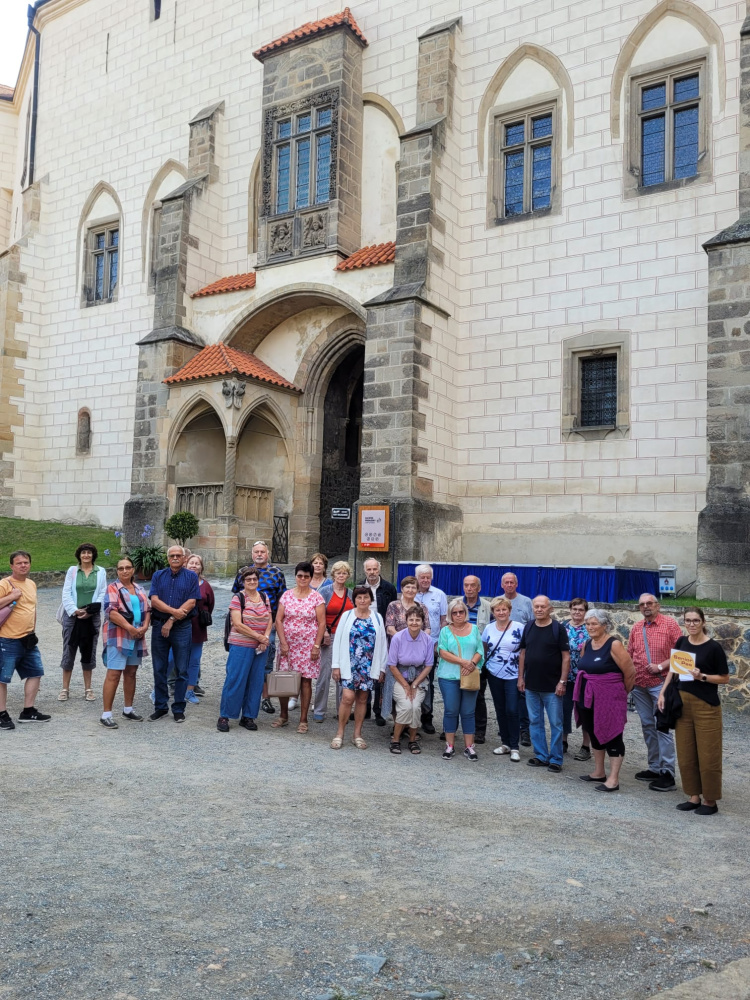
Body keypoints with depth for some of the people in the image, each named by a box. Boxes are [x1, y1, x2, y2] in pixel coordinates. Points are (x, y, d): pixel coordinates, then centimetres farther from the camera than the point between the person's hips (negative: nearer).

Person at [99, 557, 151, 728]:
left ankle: (128, 709, 24)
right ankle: (106, 714, -4)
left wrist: (145, 627, -6)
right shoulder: (113, 588, -4)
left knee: (131, 672, 13)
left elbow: (147, 610, 13)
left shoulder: (139, 589, 15)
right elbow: (112, 611, -16)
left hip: (137, 637, 6)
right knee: (114, 674, -8)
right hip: (117, 637, -6)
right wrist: (130, 627, -20)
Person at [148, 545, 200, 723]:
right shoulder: (158, 576, 8)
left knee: (182, 670, 3)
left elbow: (191, 602, -7)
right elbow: (154, 600, -3)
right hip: (159, 626, 2)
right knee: (159, 669, 8)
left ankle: (178, 709, 12)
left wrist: (171, 621, -12)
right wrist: (174, 611, -18)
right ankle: (160, 706, 19)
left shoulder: (191, 577, 2)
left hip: (182, 628, -2)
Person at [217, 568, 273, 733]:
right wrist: (258, 636, -14)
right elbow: (238, 624, -13)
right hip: (241, 646, -5)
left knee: (256, 682, 7)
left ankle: (248, 716, 17)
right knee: (235, 680, -4)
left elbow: (270, 620, 10)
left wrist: (266, 637, -8)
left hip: (261, 647, 5)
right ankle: (224, 716, 8)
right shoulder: (238, 598, -6)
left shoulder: (264, 598, 10)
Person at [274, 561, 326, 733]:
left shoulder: (316, 597, -1)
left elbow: (322, 623, -3)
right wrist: (283, 643, -5)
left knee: (306, 680, 2)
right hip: (288, 644, 2)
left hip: (308, 646, -2)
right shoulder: (287, 595, 4)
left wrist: (316, 646, -9)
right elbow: (278, 620, 3)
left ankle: (303, 720, 11)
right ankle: (284, 716, 21)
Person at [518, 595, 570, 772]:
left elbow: (566, 657, -8)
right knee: (535, 722, 11)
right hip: (531, 685, 5)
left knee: (556, 723, 2)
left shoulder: (558, 629, -7)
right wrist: (521, 677, 7)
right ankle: (541, 756, 22)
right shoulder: (528, 627, 6)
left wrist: (562, 681, -12)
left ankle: (556, 759, 12)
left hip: (552, 686, -4)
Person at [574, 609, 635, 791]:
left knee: (612, 736, 0)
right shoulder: (586, 645, 7)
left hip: (609, 698, -8)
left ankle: (613, 779, 5)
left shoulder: (614, 645, -15)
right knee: (594, 734, 16)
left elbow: (630, 672, -14)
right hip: (588, 697, 8)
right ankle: (599, 772, 30)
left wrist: (621, 692, 0)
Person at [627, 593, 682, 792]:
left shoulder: (670, 623, -5)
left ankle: (667, 774, -4)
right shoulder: (636, 628, 12)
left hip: (660, 683, -6)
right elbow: (630, 654, 17)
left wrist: (661, 666, -15)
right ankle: (654, 768, 21)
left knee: (662, 727, -8)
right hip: (639, 685, 6)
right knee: (647, 726, 12)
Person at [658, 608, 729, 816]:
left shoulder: (713, 647, -9)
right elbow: (673, 669, 14)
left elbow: (725, 678, -5)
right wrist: (662, 693, 6)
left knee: (707, 755, 1)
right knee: (685, 754, 10)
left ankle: (710, 801, 15)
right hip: (682, 703, 5)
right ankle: (694, 796, 23)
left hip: (706, 706, -5)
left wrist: (702, 677, -20)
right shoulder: (681, 642, 5)